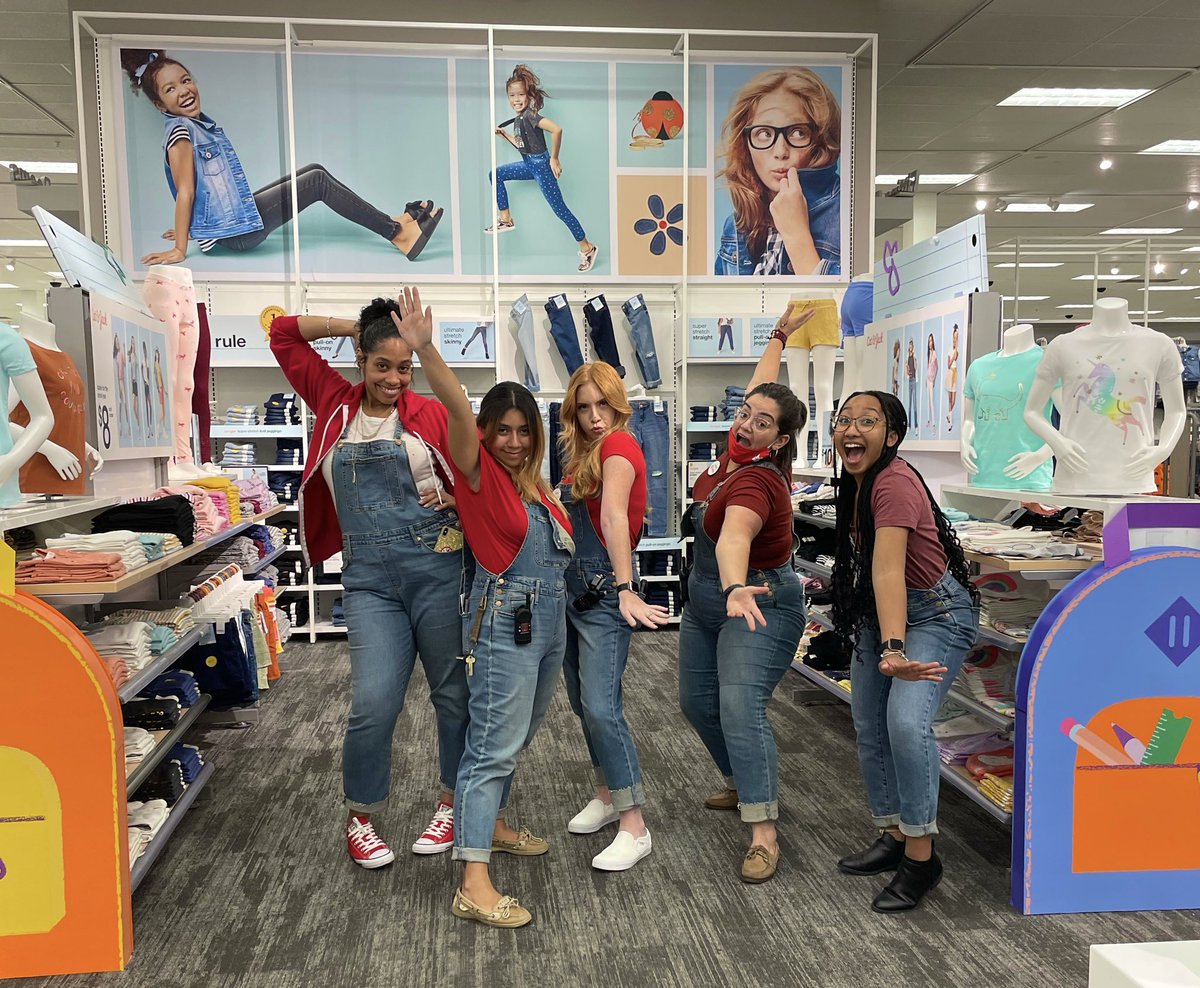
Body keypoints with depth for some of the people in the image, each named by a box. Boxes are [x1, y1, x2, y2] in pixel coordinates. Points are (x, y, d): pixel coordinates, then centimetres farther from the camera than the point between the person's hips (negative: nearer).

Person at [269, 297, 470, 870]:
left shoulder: (429, 415, 2)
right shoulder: (335, 404, 8)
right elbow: (284, 333, 16)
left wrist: (454, 500, -13)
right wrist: (352, 326, 10)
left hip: (439, 567, -1)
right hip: (369, 579, 1)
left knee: (454, 693, 9)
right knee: (373, 704, -6)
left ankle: (453, 802, 31)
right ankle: (361, 816, 20)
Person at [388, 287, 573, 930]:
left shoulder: (536, 485, 12)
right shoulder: (481, 476, -9)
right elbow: (459, 412, -26)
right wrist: (425, 350, -39)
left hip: (549, 622, 8)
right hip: (505, 623, -8)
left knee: (516, 738, 20)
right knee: (493, 746, -9)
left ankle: (491, 824, 38)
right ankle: (474, 885, -7)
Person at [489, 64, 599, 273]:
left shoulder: (530, 115, -20)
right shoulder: (518, 118, 7)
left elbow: (556, 129, -33)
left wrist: (554, 158, -26)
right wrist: (503, 134, 12)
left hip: (541, 165, -9)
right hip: (530, 164, 9)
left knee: (559, 209, -5)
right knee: (496, 174, 14)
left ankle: (587, 247, 3)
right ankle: (506, 220, 19)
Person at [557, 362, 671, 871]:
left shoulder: (619, 444, -11)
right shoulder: (583, 453, 15)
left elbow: (614, 516, -25)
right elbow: (575, 520, 9)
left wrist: (625, 590, -33)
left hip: (605, 592, -9)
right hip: (575, 587, 9)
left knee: (601, 707, -13)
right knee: (582, 704, 16)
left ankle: (634, 827, -5)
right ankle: (607, 795, 32)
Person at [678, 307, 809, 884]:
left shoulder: (758, 481, -27)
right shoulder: (738, 452, -4)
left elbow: (735, 534, -49)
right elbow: (760, 388, 14)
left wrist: (738, 588, -66)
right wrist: (778, 337, 23)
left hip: (758, 606, -9)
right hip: (705, 602, 9)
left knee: (740, 708, -22)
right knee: (697, 702, 15)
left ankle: (764, 831, -18)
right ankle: (742, 785, 36)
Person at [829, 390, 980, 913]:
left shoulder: (894, 483, -27)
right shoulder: (855, 482, -2)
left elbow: (889, 569, -39)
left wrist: (892, 649, -47)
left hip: (936, 613, -9)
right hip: (878, 612, 9)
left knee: (906, 720, -24)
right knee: (869, 728, 9)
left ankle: (921, 857, -9)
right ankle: (894, 837, 25)